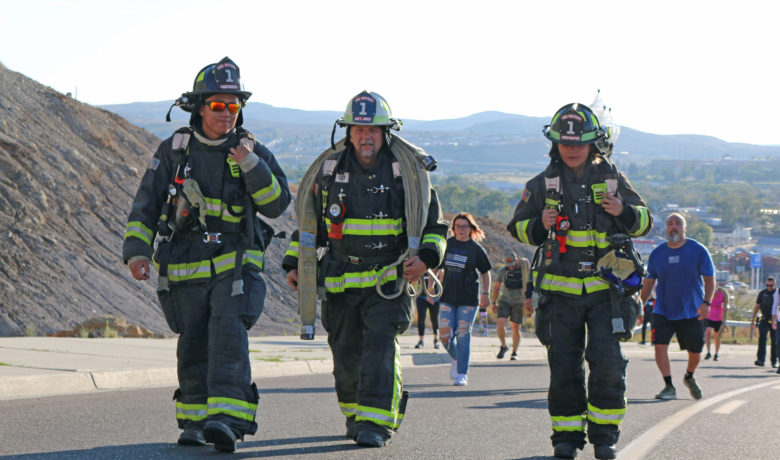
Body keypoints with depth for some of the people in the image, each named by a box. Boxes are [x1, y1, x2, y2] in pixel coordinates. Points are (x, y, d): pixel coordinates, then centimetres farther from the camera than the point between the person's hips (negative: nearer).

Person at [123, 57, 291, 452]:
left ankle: (228, 421, -27)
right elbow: (145, 206, 5)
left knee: (229, 338, -19)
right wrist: (137, 251, -7)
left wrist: (252, 166, -19)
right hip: (185, 271, 2)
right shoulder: (173, 151, 3)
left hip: (234, 267, -2)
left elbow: (277, 205, -6)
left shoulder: (253, 152, 3)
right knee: (193, 349, 8)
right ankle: (195, 419, 24)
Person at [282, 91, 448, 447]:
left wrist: (425, 258, -15)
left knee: (380, 348, -15)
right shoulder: (329, 171, 6)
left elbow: (433, 225, 3)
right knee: (346, 354, 7)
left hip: (387, 282, -3)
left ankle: (375, 423, -16)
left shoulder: (406, 173, -1)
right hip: (340, 282, 3)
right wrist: (294, 264, 11)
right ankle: (355, 414, 29)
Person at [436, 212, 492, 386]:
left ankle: (462, 374, 1)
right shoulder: (447, 245, 7)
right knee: (445, 334, -3)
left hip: (468, 299, -3)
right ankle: (456, 359, 28)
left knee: (463, 335, -6)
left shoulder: (476, 249, 0)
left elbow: (485, 273, 7)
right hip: (447, 297, 3)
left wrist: (485, 294, -1)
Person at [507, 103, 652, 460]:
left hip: (604, 286, 0)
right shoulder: (543, 184, 5)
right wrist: (540, 226, -13)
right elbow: (518, 227, 9)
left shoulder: (612, 180, 5)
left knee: (608, 363, -9)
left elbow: (644, 222, 10)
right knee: (564, 367, 2)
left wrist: (623, 212, -12)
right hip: (560, 289, 1)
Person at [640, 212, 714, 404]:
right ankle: (669, 386, -7)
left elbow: (710, 280, -3)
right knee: (660, 346, -16)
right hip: (663, 311, 1)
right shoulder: (657, 253, 3)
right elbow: (649, 282, 12)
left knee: (695, 352, 7)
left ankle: (689, 377, 38)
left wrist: (706, 302, -18)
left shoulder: (698, 250, -4)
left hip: (692, 312, -1)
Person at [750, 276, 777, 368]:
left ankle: (774, 361, 13)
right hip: (764, 320, 1)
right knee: (762, 339, -13)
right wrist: (753, 320, 12)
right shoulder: (762, 293, 8)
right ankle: (760, 359, -16)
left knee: (774, 341, 1)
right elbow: (757, 307, 15)